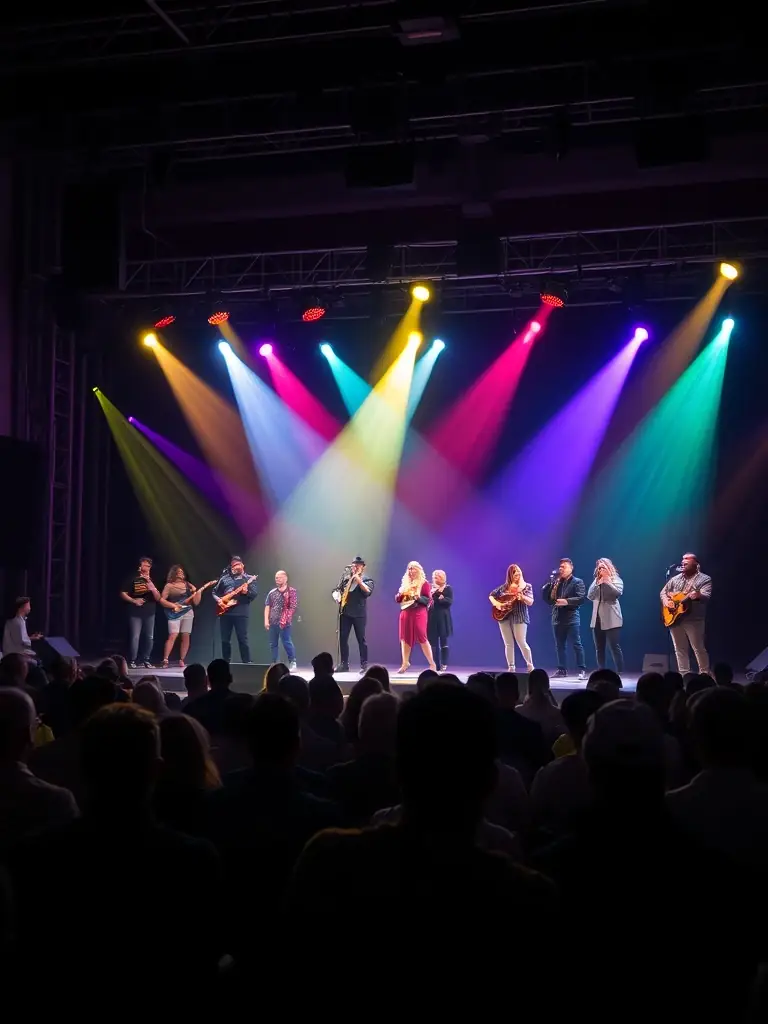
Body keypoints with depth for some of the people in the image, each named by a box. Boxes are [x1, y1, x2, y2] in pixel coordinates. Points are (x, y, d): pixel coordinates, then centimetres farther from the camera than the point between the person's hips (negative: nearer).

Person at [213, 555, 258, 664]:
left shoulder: (249, 579, 5)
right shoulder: (225, 578, 14)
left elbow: (255, 594, -7)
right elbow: (214, 592, 18)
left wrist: (246, 592, -27)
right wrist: (218, 600, -1)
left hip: (241, 613, -4)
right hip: (225, 612, 4)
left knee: (242, 639, -7)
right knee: (225, 640, 6)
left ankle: (246, 663, -4)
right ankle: (226, 662, 15)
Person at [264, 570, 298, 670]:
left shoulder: (291, 591, 0)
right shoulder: (272, 592, 14)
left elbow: (293, 607, -7)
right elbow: (267, 606, 11)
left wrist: (285, 619, -15)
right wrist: (266, 620, 0)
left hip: (284, 622, -5)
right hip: (272, 622, 5)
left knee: (287, 642, -8)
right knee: (273, 644, 7)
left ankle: (293, 663, -2)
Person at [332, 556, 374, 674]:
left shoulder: (367, 579, -1)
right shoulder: (346, 576, 13)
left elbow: (368, 591, -18)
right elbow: (338, 589, 19)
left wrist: (358, 580, -23)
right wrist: (336, 595, -2)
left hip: (359, 613, -5)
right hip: (345, 612, 5)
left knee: (361, 639, -1)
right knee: (342, 638, 5)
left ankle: (364, 665, 3)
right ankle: (344, 664, 14)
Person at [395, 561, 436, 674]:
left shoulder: (424, 583, -1)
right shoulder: (405, 583, 15)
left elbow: (429, 600, -6)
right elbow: (397, 599, 14)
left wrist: (418, 597, -22)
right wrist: (401, 594, -7)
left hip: (419, 613, -6)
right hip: (405, 613, 6)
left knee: (421, 637, -10)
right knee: (405, 638, 4)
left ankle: (432, 664, -4)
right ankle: (405, 663, 11)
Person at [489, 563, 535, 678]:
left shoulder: (527, 586, 1)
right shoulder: (504, 587, 9)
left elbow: (530, 602, -9)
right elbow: (491, 595, 16)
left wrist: (522, 597, -29)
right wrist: (496, 604, -3)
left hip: (519, 618, -3)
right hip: (504, 617, 3)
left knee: (522, 643, -10)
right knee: (508, 644, 4)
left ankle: (530, 666, 1)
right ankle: (511, 667, 8)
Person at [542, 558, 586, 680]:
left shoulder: (577, 582, 0)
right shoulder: (555, 582, 15)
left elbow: (581, 598, -13)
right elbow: (545, 597, 9)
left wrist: (566, 601, -23)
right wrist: (550, 583, -2)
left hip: (571, 617, -6)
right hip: (557, 617, 6)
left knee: (577, 644, -8)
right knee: (559, 646, 8)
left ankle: (582, 670, -8)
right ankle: (561, 670, 14)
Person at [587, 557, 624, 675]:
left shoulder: (616, 580, 1)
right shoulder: (596, 581, 16)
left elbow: (618, 593, -17)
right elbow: (589, 596, 6)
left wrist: (607, 581, -15)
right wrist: (597, 584, -4)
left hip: (611, 620, -6)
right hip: (597, 619, 6)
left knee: (615, 647, -10)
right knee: (599, 649, 7)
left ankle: (620, 673, -10)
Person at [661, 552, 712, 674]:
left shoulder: (704, 579, -2)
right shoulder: (675, 579, 15)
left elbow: (706, 596, -16)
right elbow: (663, 592, 22)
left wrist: (698, 595, -40)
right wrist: (666, 601, 0)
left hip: (694, 620, -5)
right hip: (674, 619, 6)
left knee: (699, 648, -6)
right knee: (680, 650, 7)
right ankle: (684, 675, 13)